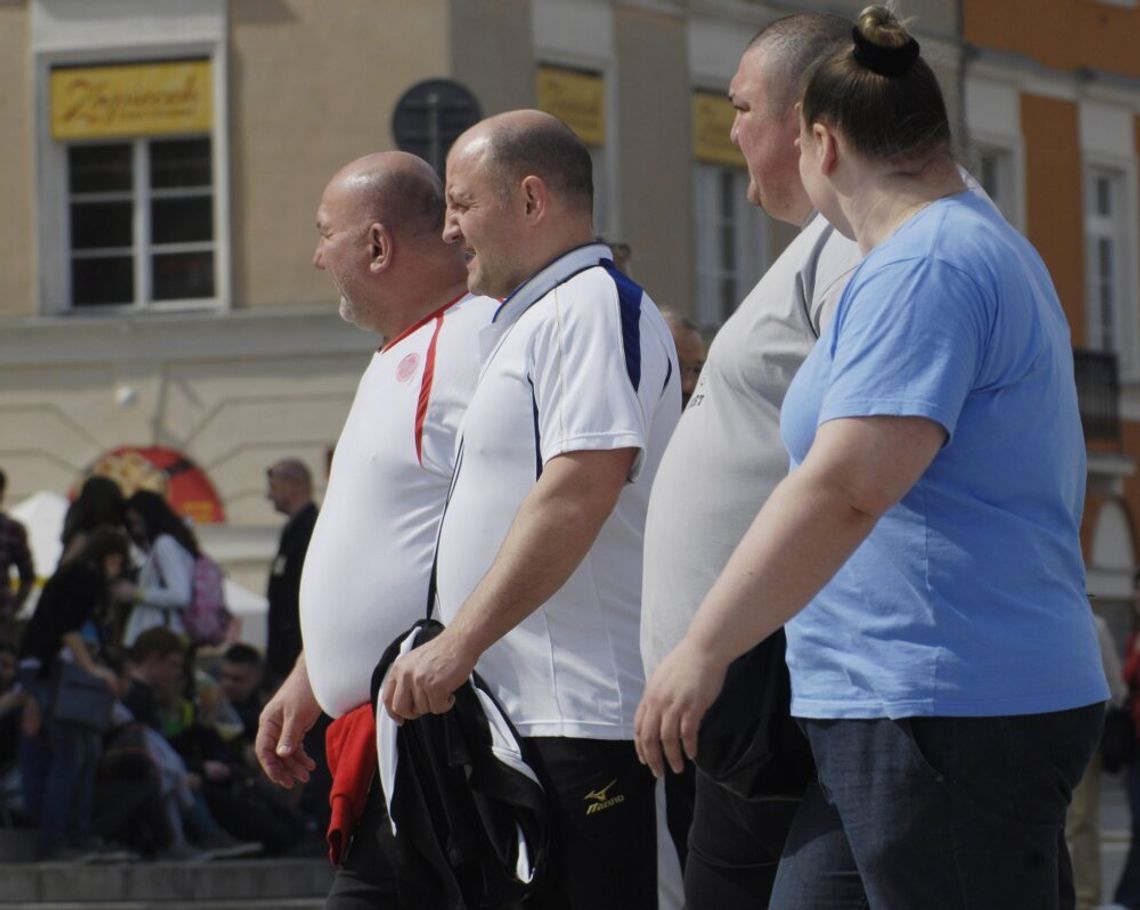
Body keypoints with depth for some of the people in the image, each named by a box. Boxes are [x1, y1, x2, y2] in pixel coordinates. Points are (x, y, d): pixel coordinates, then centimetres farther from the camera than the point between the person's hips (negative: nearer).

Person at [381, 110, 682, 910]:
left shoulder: (592, 307, -9)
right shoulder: (528, 322, 24)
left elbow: (579, 492, -21)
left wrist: (459, 643, -23)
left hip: (581, 719, -10)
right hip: (516, 717, 10)